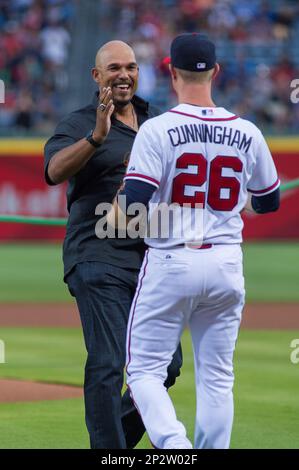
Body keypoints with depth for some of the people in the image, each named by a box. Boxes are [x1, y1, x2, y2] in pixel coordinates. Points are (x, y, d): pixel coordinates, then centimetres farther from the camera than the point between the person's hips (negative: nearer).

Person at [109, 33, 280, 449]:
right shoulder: (247, 134, 1)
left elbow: (135, 203, -17)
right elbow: (269, 203, 14)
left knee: (145, 369, 4)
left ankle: (173, 444, -20)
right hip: (226, 266, 3)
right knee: (217, 378, 11)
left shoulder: (158, 130, -11)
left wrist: (115, 215, 5)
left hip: (170, 263, -3)